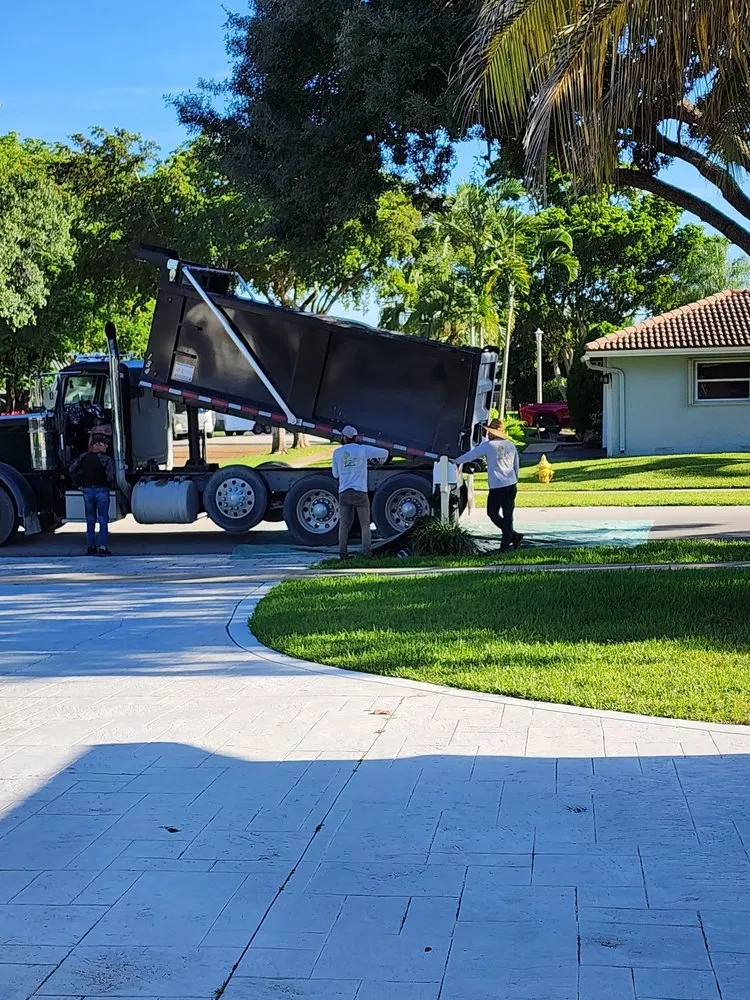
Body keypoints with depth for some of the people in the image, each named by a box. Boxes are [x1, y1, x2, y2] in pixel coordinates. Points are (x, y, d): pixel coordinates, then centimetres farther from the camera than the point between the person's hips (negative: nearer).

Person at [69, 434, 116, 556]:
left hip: (87, 490, 5)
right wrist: (110, 485, -5)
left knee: (90, 520, 13)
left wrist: (79, 484, 11)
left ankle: (91, 547, 15)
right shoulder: (105, 459, -12)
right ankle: (102, 548, -4)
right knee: (103, 520, 0)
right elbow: (110, 474, -23)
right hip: (101, 491, -5)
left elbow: (72, 470, 8)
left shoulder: (84, 457, 5)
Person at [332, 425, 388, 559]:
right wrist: (380, 460, 30)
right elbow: (384, 452, 9)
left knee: (344, 525, 9)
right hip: (360, 493, -2)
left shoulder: (337, 453, 7)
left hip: (344, 493, 2)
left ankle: (342, 552, 3)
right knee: (365, 524, 4)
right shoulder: (362, 449, -1)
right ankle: (367, 552, -5)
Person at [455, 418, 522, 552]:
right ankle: (506, 543, 6)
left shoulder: (488, 446, -5)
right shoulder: (511, 445, 11)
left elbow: (470, 455, 3)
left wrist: (456, 461, 18)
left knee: (492, 513, 7)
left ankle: (513, 536, -5)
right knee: (508, 515, 8)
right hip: (511, 485, 5)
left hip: (497, 487, -5)